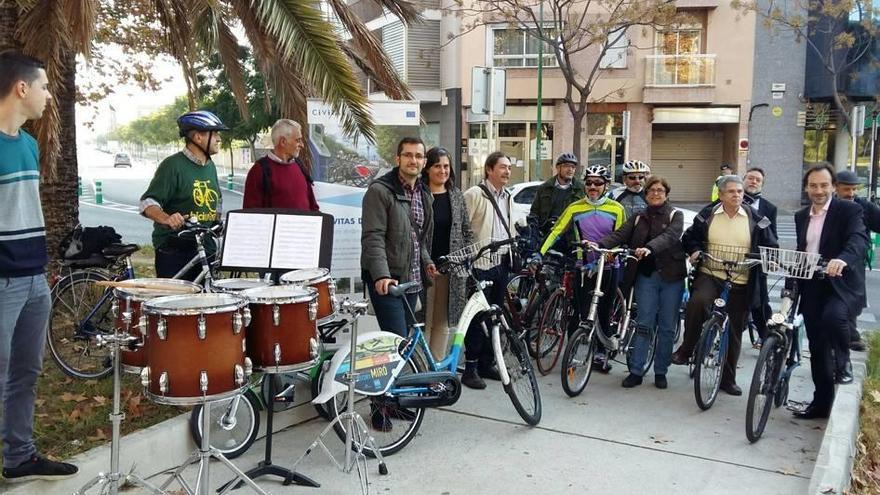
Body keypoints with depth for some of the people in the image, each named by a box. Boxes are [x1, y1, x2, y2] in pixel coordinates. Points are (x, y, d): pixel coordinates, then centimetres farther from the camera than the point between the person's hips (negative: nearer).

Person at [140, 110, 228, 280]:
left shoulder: (210, 167, 13)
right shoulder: (173, 165, -10)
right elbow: (148, 203, -15)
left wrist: (218, 224, 12)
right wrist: (166, 218, -33)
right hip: (174, 251, -7)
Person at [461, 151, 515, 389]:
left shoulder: (508, 197, 17)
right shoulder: (474, 194, -8)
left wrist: (511, 258, 22)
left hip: (502, 264, 8)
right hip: (481, 264, -8)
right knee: (478, 316, -4)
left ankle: (487, 363, 23)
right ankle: (470, 368, 3)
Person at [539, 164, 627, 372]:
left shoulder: (616, 209, 0)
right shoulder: (575, 208, -1)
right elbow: (556, 231, -4)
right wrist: (540, 253, -15)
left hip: (608, 268, 1)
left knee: (604, 313, 10)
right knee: (581, 311, -2)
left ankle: (600, 354, 22)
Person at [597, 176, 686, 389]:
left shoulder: (675, 215, 3)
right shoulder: (638, 218, 13)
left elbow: (670, 236, -17)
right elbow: (620, 234, -3)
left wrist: (650, 248, -37)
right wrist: (599, 244, -22)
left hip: (671, 276, -2)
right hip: (646, 276, 2)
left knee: (667, 326, 4)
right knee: (644, 323, -1)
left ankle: (660, 372, 15)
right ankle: (635, 371, 3)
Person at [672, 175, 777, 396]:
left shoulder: (755, 219, 3)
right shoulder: (707, 215, 4)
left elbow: (771, 248, 9)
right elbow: (689, 237, 16)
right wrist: (694, 250, -5)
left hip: (740, 283, 1)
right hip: (709, 275, -1)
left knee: (734, 332, 9)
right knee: (697, 302, -34)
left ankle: (728, 378, 24)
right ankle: (686, 349, -14)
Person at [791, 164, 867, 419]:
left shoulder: (849, 210, -4)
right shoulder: (801, 216, 13)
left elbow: (859, 239, -22)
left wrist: (842, 259, -42)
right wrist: (790, 286, 11)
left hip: (840, 285, -5)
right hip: (811, 287, 5)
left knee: (833, 316, -34)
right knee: (817, 347, 9)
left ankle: (844, 363, -4)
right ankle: (821, 402, 21)